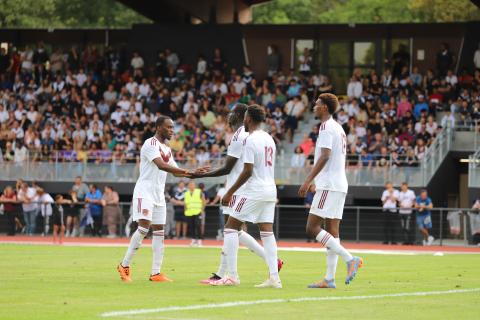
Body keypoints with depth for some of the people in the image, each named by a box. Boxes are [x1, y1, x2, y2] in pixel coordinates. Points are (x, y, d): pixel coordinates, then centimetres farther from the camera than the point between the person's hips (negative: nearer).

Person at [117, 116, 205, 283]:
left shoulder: (166, 149, 17)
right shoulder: (151, 144, -12)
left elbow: (175, 172, 21)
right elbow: (161, 165, -26)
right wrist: (186, 171, -31)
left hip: (159, 194, 9)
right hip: (144, 192, -9)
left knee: (159, 232, 4)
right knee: (143, 228, -17)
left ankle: (155, 273, 5)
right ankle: (124, 265, -8)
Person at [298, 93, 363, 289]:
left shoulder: (326, 127, -9)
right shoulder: (339, 128, 20)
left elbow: (324, 156, -20)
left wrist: (308, 181, -22)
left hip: (329, 186, -10)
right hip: (340, 185, 10)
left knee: (312, 228, -11)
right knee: (332, 232, 6)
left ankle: (350, 259, -19)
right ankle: (330, 278, 4)